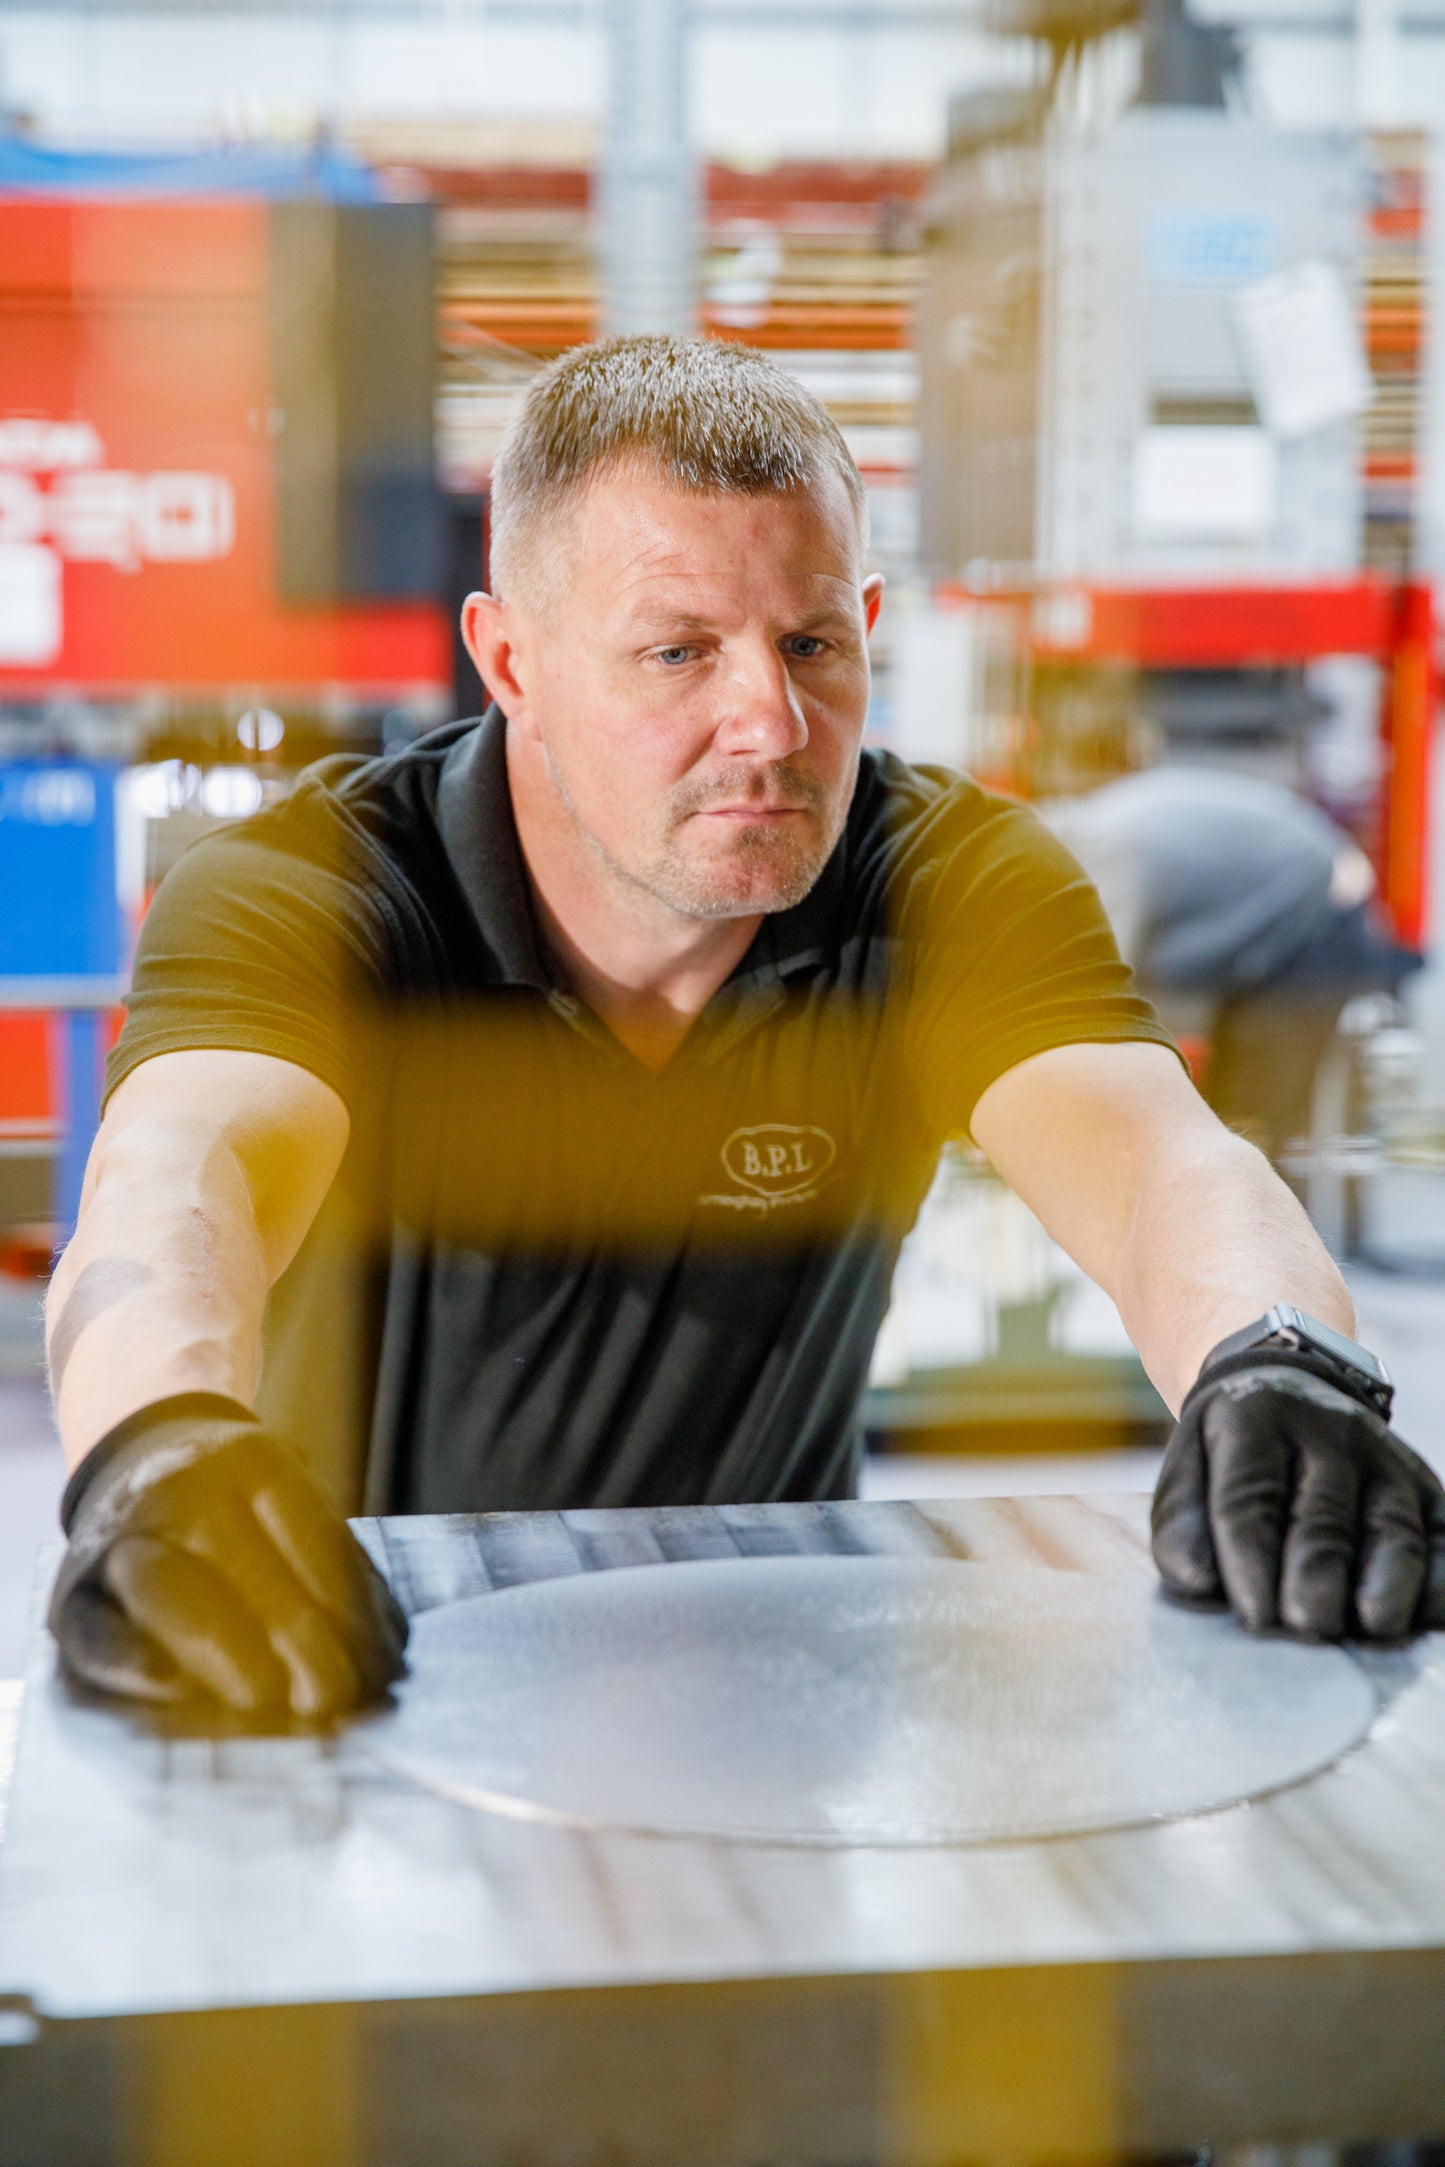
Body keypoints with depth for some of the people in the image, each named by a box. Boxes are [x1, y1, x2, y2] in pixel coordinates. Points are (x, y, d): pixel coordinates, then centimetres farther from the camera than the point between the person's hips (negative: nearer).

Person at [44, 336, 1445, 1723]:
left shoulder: (958, 891, -8)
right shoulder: (296, 895, -15)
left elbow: (1154, 1160, -25)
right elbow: (174, 1175, -35)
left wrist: (1278, 1368, -49)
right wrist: (161, 1447, -58)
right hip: (354, 1669, 0)